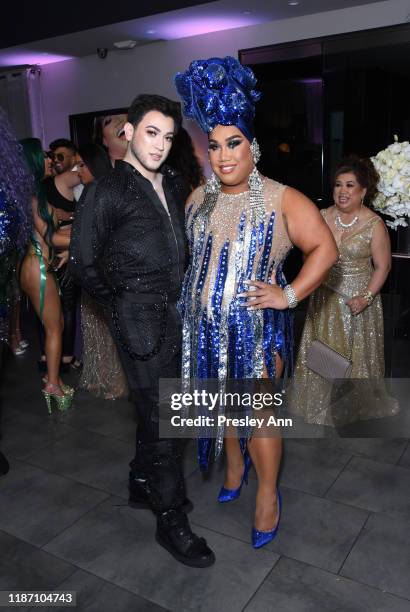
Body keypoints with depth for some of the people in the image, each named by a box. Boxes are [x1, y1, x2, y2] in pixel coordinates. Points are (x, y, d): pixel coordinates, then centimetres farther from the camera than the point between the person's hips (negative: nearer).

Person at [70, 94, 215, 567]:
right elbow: (85, 261, -4)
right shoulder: (109, 191, -8)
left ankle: (142, 482, 38)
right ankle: (171, 520, 12)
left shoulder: (172, 184, 12)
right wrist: (119, 307, 1)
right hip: (140, 318, -7)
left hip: (173, 313, 7)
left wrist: (183, 298, 10)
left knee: (155, 406, 18)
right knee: (160, 414, -2)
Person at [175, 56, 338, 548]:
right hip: (206, 324, 5)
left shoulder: (281, 199, -9)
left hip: (256, 325, -4)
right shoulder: (198, 199, 6)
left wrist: (290, 295, -13)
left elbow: (324, 248, -8)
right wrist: (195, 295, 6)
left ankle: (268, 494, 24)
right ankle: (234, 468, 42)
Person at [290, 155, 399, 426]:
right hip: (326, 296, 3)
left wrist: (366, 297, -20)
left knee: (357, 354, 10)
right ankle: (324, 404, 33)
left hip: (357, 299, -3)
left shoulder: (374, 224, -12)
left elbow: (382, 266, -9)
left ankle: (356, 406, 34)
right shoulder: (323, 216, -1)